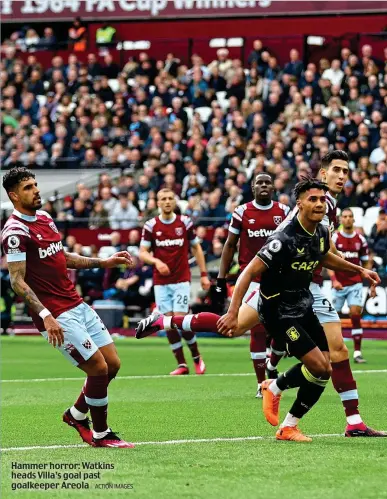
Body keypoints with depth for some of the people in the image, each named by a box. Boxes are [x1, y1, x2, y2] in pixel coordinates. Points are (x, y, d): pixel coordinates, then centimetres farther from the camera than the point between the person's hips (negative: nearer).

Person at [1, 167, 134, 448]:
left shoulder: (45, 218, 13)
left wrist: (104, 263, 22)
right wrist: (45, 316, -27)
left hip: (77, 305, 9)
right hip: (57, 316, -9)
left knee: (112, 364, 7)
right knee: (99, 367, -9)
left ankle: (77, 414, 27)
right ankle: (101, 435, 8)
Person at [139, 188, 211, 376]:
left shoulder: (185, 222, 1)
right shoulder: (151, 226, 0)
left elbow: (196, 248, 10)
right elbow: (142, 253, -1)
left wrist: (203, 274, 6)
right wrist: (156, 261, -22)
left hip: (181, 280, -2)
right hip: (161, 282, 2)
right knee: (168, 323, -2)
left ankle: (197, 357, 10)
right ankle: (181, 365, 7)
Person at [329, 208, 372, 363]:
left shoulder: (361, 239, 6)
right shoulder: (334, 238, -2)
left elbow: (366, 263, 14)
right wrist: (334, 280, -19)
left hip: (355, 284, 1)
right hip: (339, 285, -1)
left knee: (355, 314, -12)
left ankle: (357, 353, -9)